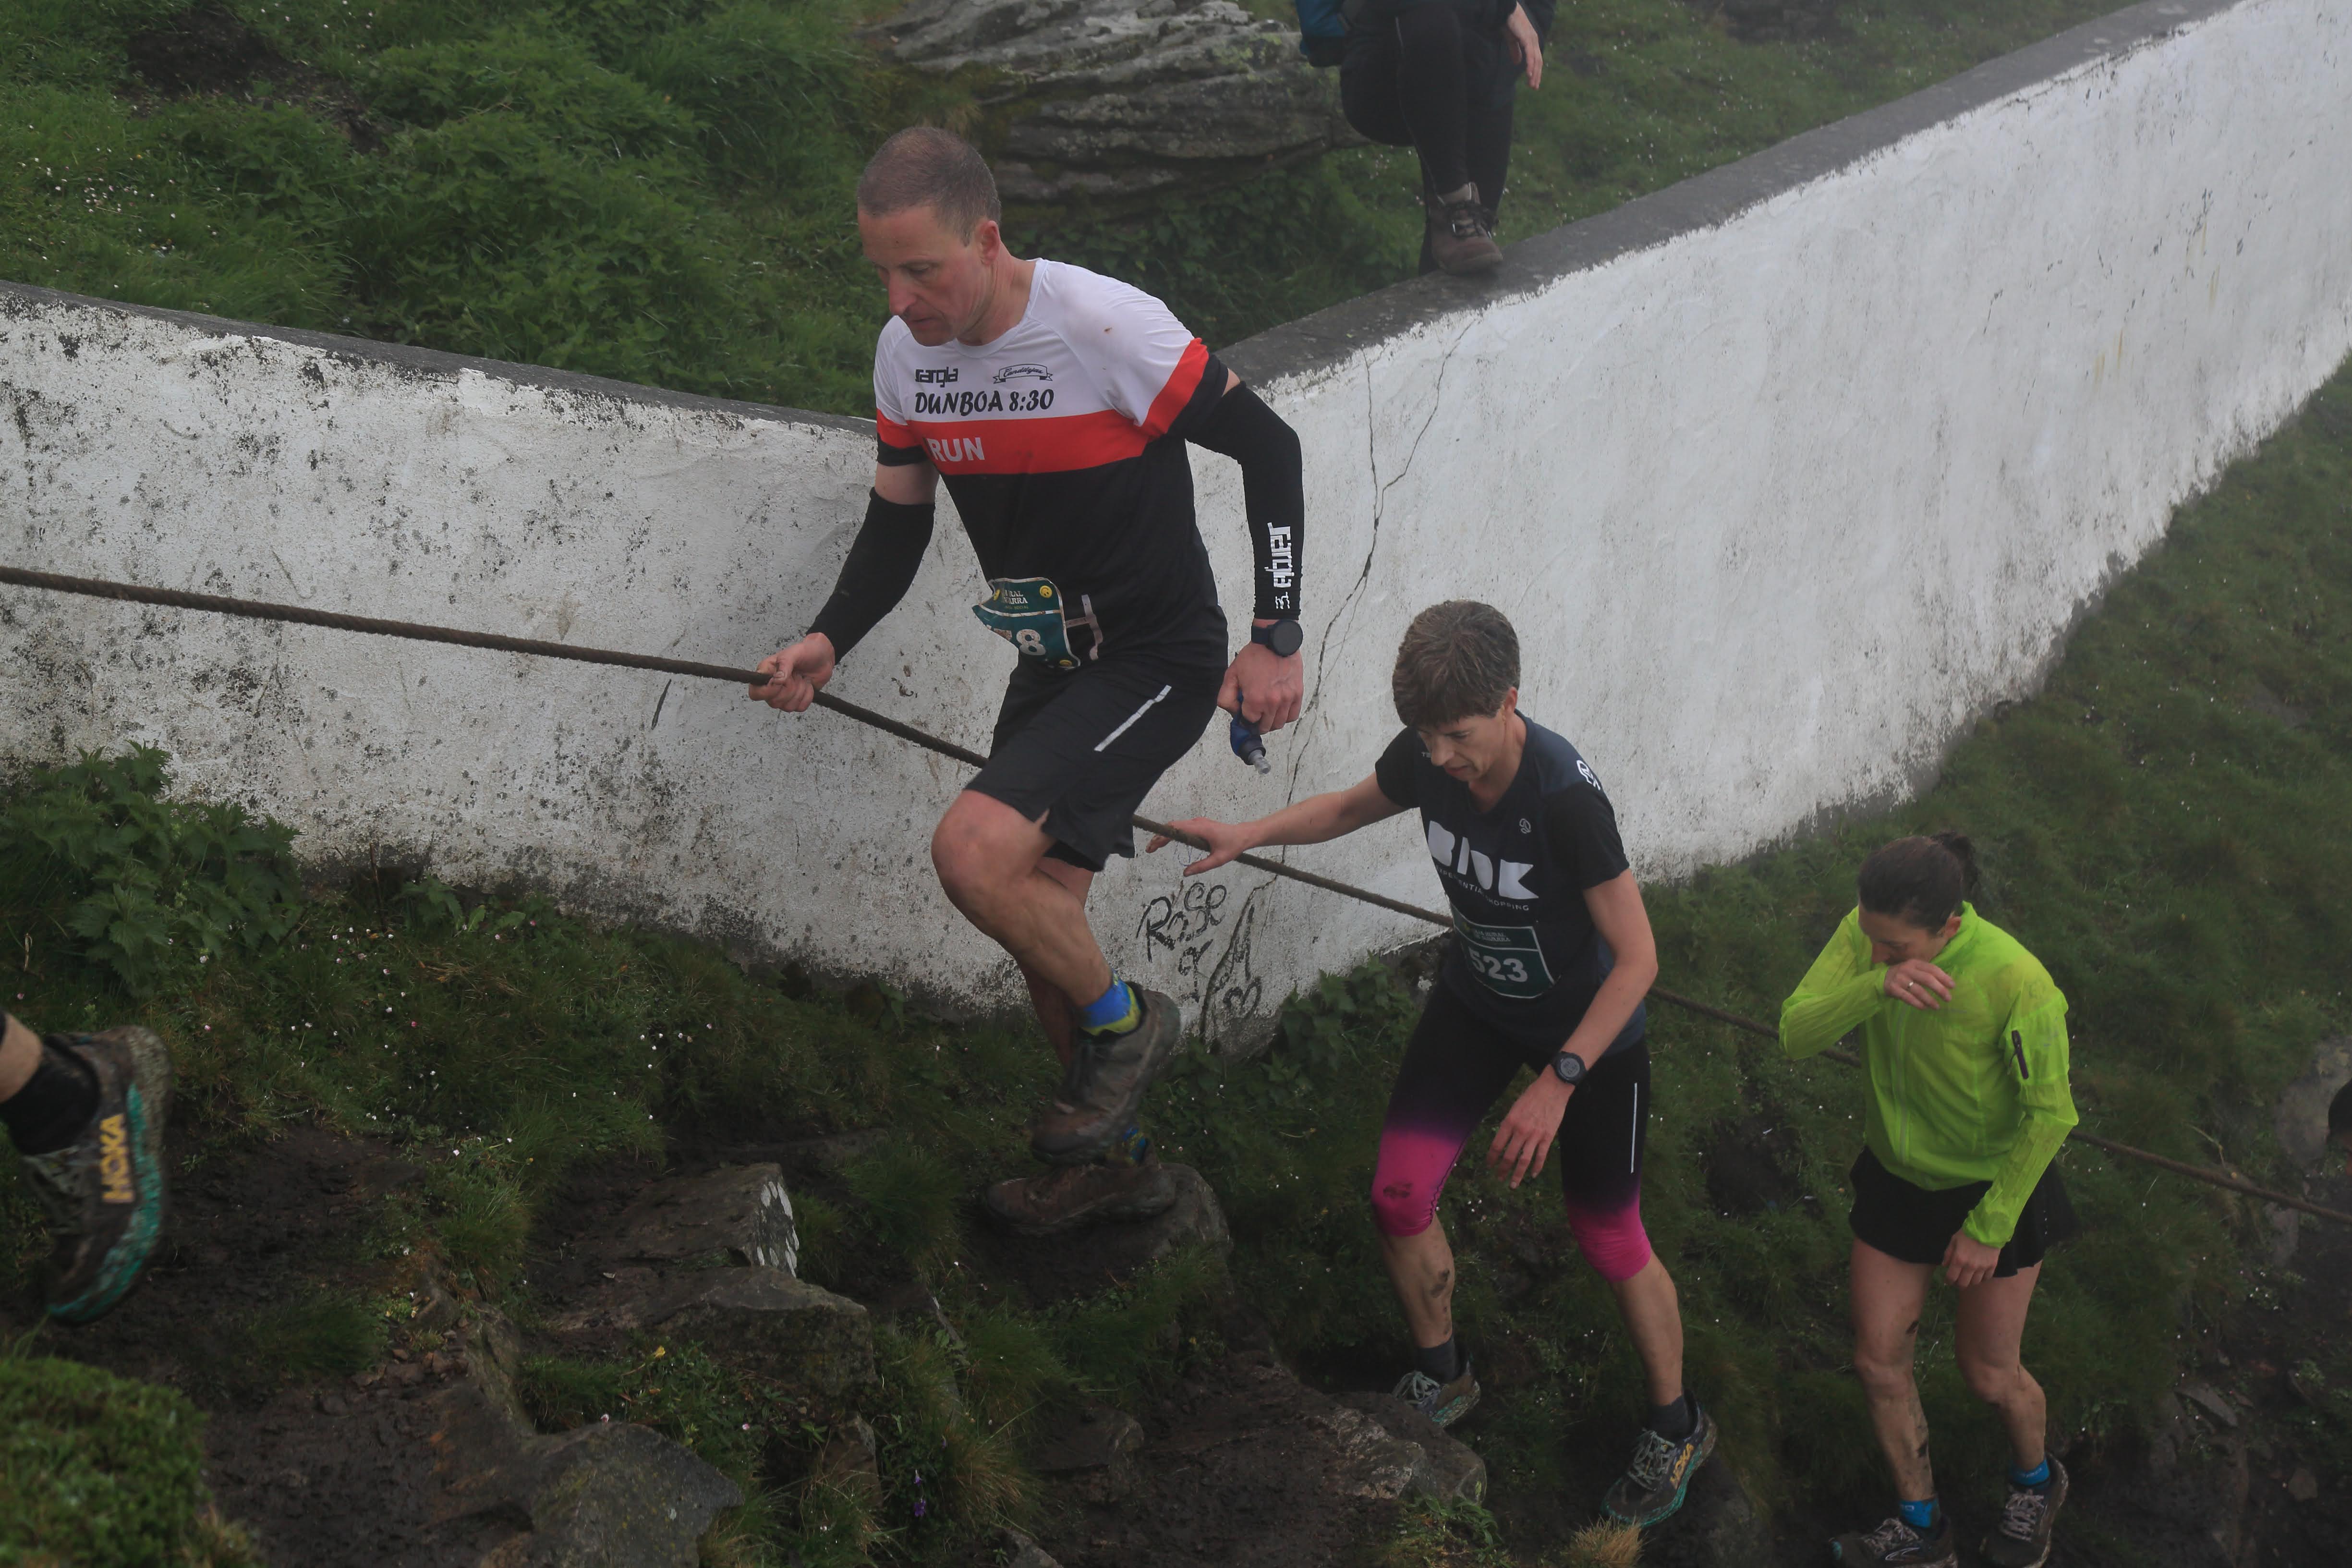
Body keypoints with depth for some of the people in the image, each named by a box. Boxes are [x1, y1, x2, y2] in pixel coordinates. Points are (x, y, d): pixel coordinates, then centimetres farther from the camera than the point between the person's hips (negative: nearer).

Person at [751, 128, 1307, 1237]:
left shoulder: (1106, 328, -23)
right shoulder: (904, 352, -2)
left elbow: (1268, 448, -15)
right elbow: (898, 521, 8)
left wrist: (1276, 638, -18)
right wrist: (829, 641, -9)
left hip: (1158, 662, -8)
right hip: (1051, 671, 8)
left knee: (974, 850, -25)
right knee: (1037, 916, 14)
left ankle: (1123, 1024, 3)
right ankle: (1113, 1160, 35)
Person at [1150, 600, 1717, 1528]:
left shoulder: (1566, 798, -36)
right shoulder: (1427, 758, -17)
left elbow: (1636, 957, -29)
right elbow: (1354, 806, 7)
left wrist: (1558, 1081, -33)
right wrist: (1249, 834, -8)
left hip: (1590, 1028, -5)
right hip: (1477, 1000, 5)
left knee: (1608, 1241, 5)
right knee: (1399, 1194, -2)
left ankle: (1677, 1427, 30)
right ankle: (1441, 1379, 26)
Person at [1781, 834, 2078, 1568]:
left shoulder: (2016, 983, -33)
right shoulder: (1867, 934, -20)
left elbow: (2048, 1114, -21)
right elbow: (1796, 1032, -26)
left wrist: (1990, 1226, -14)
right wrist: (1876, 986, -45)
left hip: (1995, 1184, -4)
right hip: (1896, 1174, 4)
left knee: (1988, 1374, 11)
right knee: (1879, 1360, 9)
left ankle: (2036, 1481, 45)